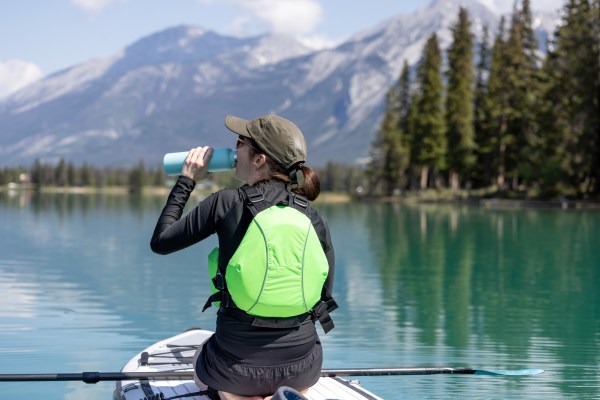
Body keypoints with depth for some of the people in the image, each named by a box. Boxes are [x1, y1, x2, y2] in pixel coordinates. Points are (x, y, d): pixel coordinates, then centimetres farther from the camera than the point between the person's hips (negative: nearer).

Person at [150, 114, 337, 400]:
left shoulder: (227, 203, -10)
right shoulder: (314, 219, -1)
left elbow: (160, 242, 0)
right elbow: (324, 298, 5)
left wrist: (186, 180, 8)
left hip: (238, 363, -2)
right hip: (302, 366, 3)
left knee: (200, 360, 34)